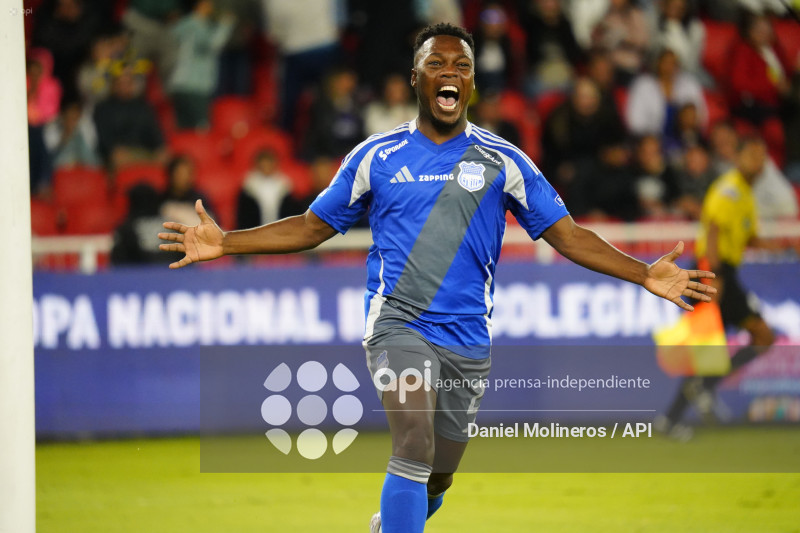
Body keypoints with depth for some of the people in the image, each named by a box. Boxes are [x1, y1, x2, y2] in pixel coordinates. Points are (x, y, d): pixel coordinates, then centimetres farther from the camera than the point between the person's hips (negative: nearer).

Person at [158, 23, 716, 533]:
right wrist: (226, 243, 4)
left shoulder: (503, 161, 5)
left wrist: (645, 275, -5)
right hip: (398, 322, -2)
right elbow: (314, 226, 13)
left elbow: (567, 234, 6)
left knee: (437, 477, 10)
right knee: (415, 449, -24)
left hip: (468, 337, 2)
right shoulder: (377, 156, 5)